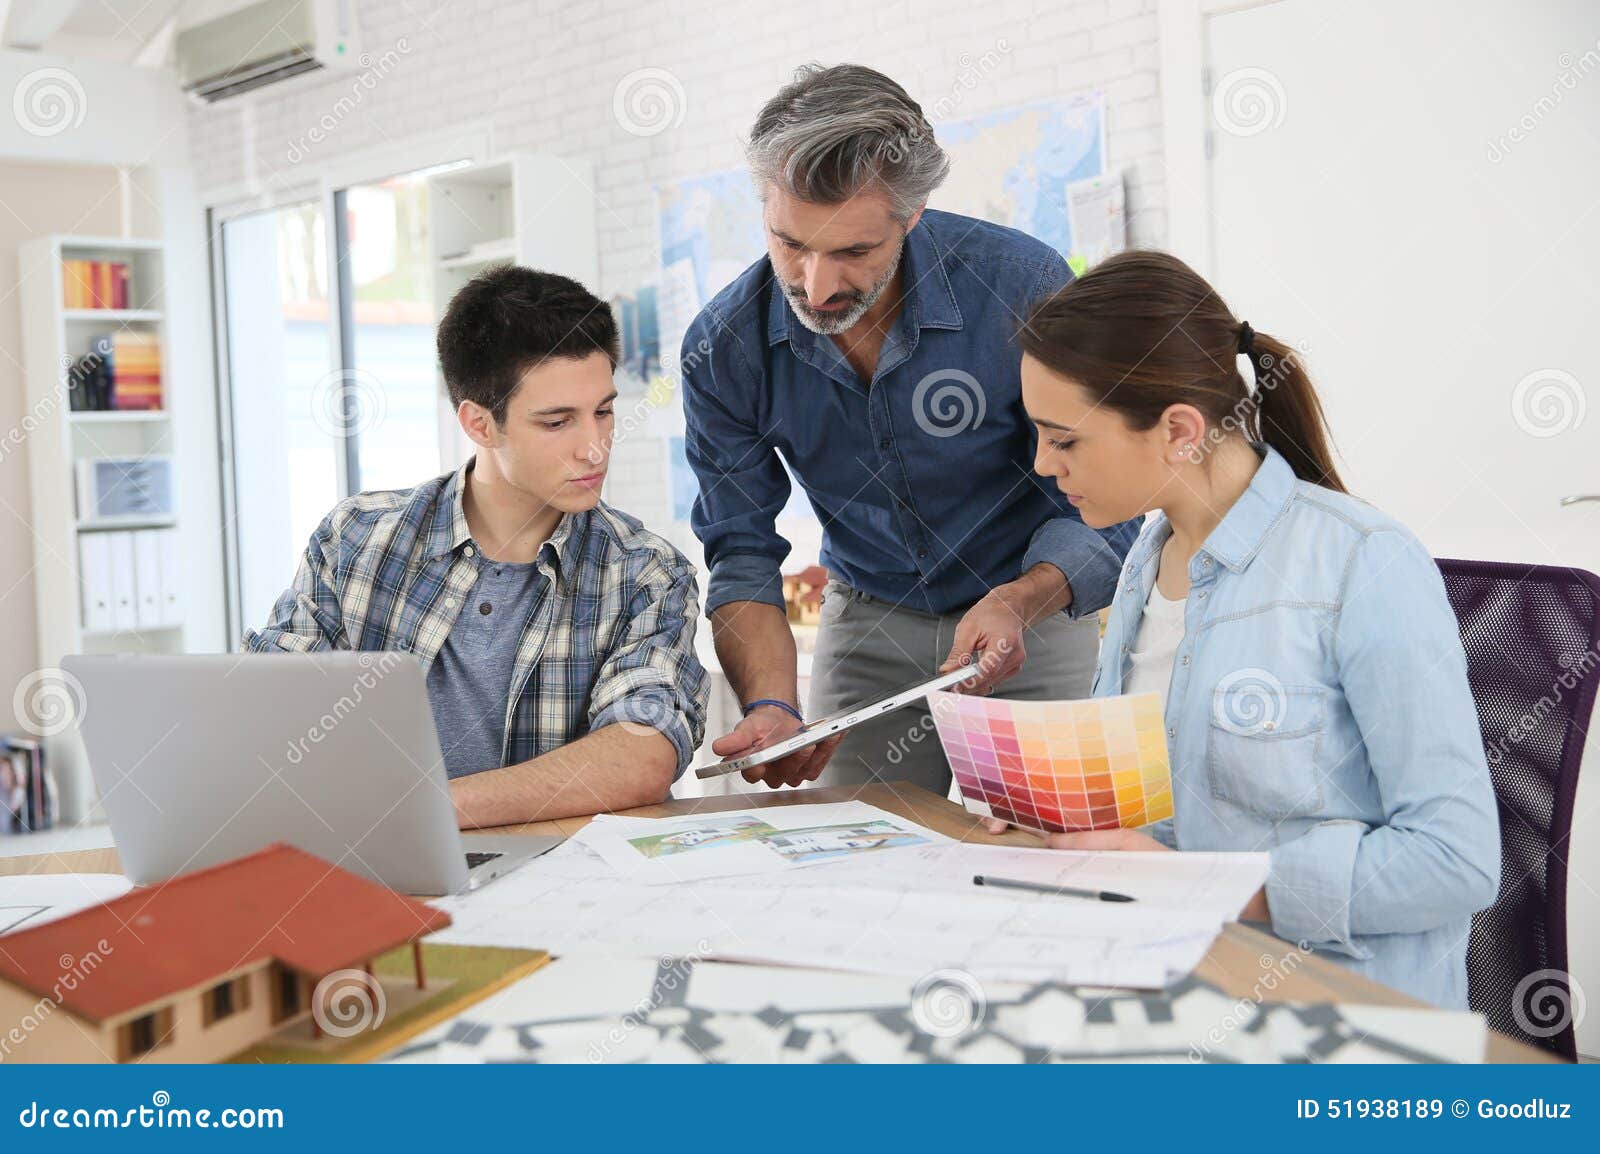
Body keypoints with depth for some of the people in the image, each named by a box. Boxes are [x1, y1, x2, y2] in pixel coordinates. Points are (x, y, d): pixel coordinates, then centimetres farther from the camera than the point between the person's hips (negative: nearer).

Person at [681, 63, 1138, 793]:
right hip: (870, 622, 2)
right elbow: (742, 550, -10)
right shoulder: (722, 348, -16)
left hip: (1031, 612, -1)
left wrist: (1019, 602, -39)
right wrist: (771, 706, -27)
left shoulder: (1023, 286, -25)